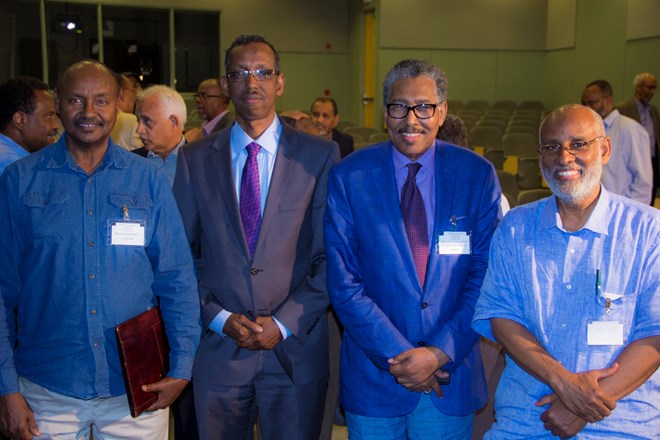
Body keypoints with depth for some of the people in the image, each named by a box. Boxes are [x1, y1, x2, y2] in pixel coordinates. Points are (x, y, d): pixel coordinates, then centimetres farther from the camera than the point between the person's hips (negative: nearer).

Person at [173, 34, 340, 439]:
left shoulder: (320, 156, -1)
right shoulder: (195, 159, 4)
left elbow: (331, 257, -3)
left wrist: (284, 323, -11)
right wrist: (219, 318, -7)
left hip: (296, 347, -1)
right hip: (217, 348, 1)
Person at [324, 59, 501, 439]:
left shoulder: (478, 175, -3)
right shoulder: (348, 178, -5)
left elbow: (485, 276, -5)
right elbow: (343, 281, -8)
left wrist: (441, 353, -13)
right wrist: (396, 354, -13)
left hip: (451, 373, 1)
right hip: (374, 374, 0)